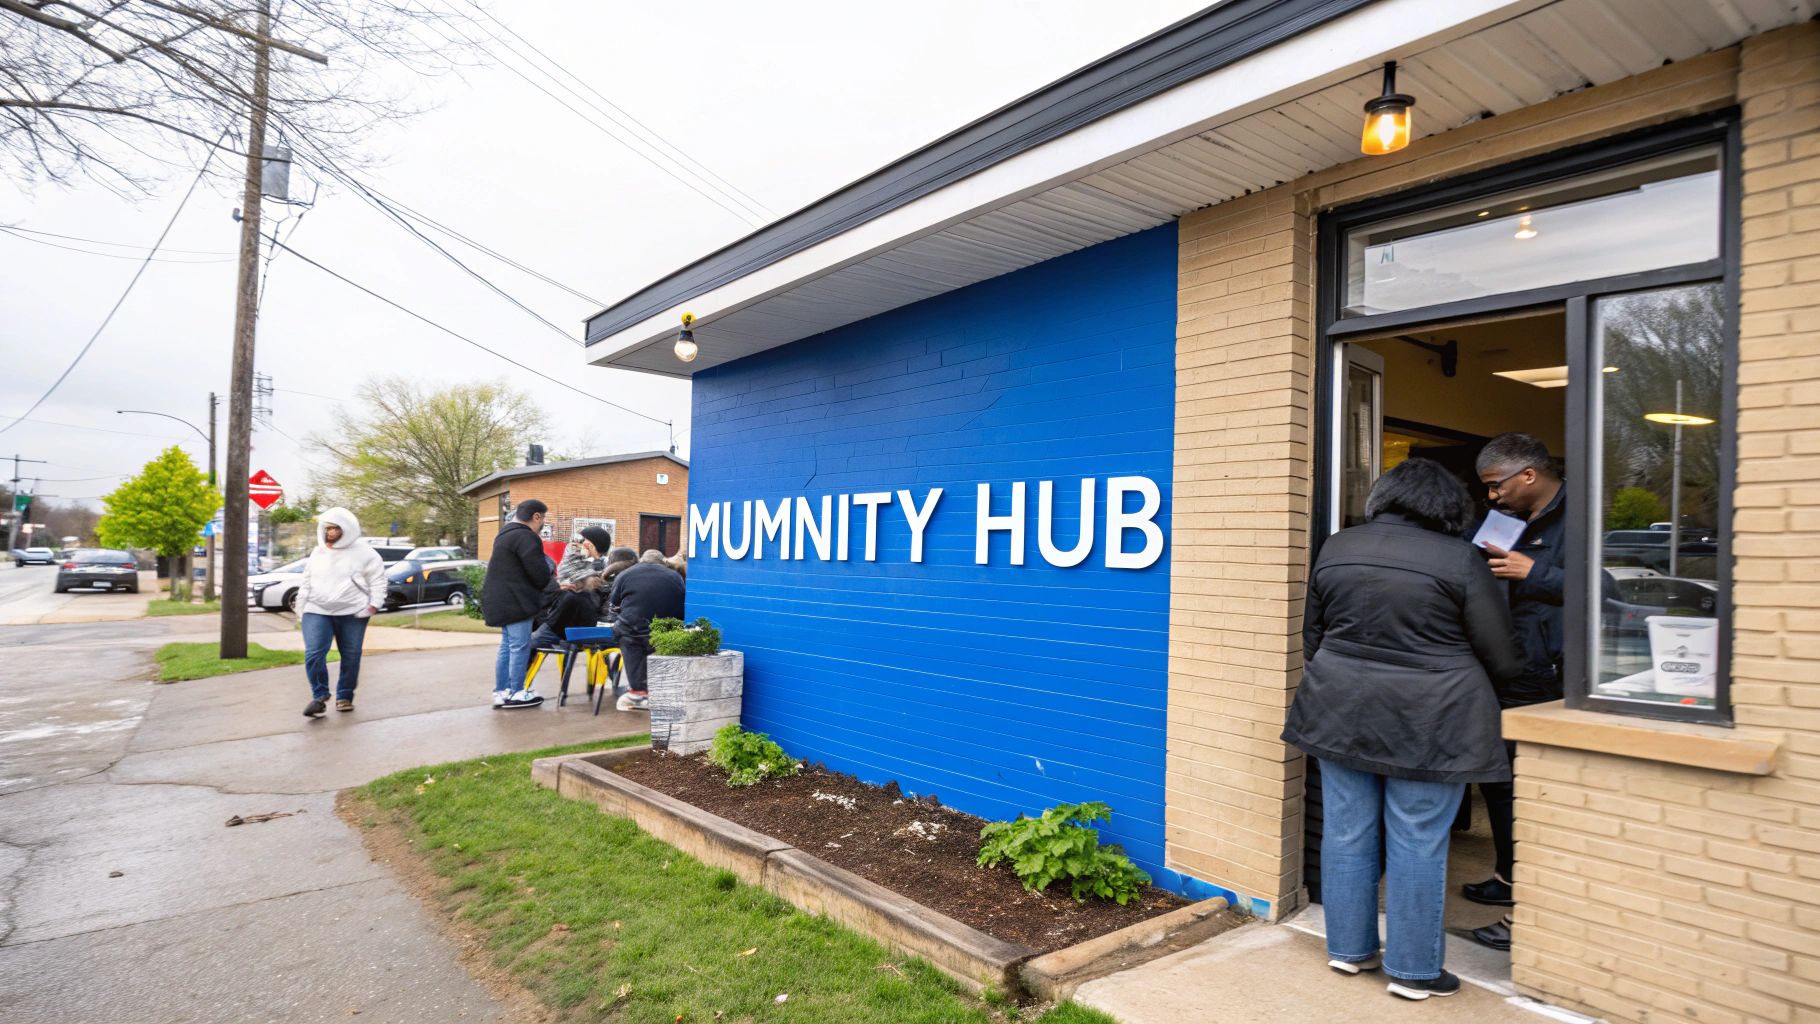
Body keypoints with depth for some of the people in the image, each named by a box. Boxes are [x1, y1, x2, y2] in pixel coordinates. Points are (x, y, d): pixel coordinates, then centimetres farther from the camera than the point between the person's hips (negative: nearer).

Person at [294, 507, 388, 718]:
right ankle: (319, 697, -2)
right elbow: (306, 581, 22)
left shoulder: (364, 553, -1)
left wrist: (373, 605, -9)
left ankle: (345, 697, 19)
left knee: (351, 657, 4)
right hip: (317, 612, 2)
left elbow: (378, 581, 0)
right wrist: (301, 605, 16)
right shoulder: (318, 553, 13)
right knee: (313, 654, -13)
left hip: (352, 613, -2)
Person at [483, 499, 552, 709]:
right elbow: (540, 574, -18)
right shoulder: (526, 537, -16)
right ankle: (516, 693, 1)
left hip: (502, 601, 11)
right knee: (520, 648, -4)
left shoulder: (506, 534, 18)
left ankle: (501, 692, 18)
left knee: (506, 647, 15)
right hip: (515, 602, -11)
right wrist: (545, 560, 3)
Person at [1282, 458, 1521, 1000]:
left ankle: (1348, 948, 25)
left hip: (1340, 712, 4)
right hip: (1427, 722, -4)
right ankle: (1413, 970, 17)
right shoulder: (1459, 559, -8)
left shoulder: (1335, 548, 4)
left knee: (1347, 833, 13)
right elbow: (1501, 659, -3)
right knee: (1417, 844, 6)